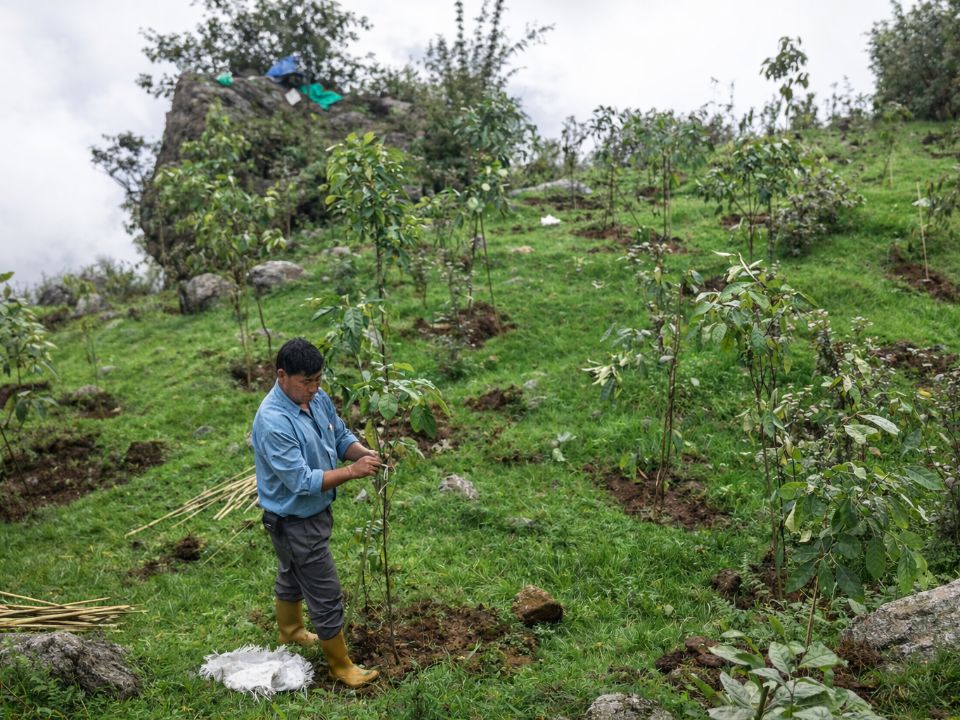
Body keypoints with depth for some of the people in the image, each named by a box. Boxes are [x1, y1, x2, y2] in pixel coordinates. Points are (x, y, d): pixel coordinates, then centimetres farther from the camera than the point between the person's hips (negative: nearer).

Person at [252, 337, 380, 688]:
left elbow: (341, 437, 5)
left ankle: (290, 632, 55)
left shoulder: (318, 398, -7)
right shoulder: (273, 422, -34)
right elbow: (303, 481, -33)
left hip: (315, 511, 9)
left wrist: (365, 453, -15)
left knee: (291, 576, 31)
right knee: (327, 595, 4)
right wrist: (352, 471, -35)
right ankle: (341, 665, 23)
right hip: (295, 522, -9)